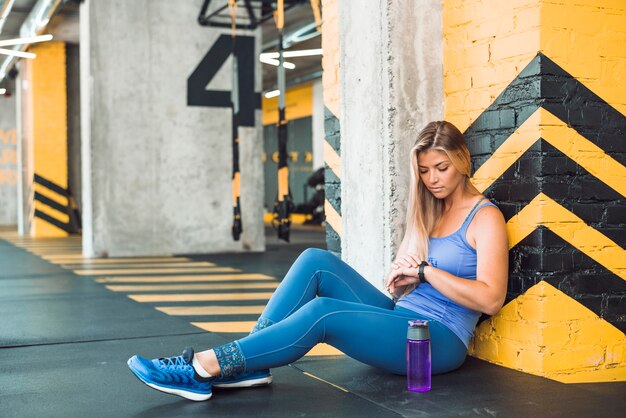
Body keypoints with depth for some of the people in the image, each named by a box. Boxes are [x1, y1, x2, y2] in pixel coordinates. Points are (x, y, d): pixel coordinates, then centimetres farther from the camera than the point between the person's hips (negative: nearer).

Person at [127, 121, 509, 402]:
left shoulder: (485, 217, -5)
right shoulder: (428, 212, 18)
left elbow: (491, 299, -16)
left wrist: (424, 270, -15)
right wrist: (399, 278, -3)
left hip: (439, 340, -7)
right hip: (400, 317, 8)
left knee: (323, 312, -30)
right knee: (317, 262, -13)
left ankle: (205, 369, -27)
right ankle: (252, 364, -19)